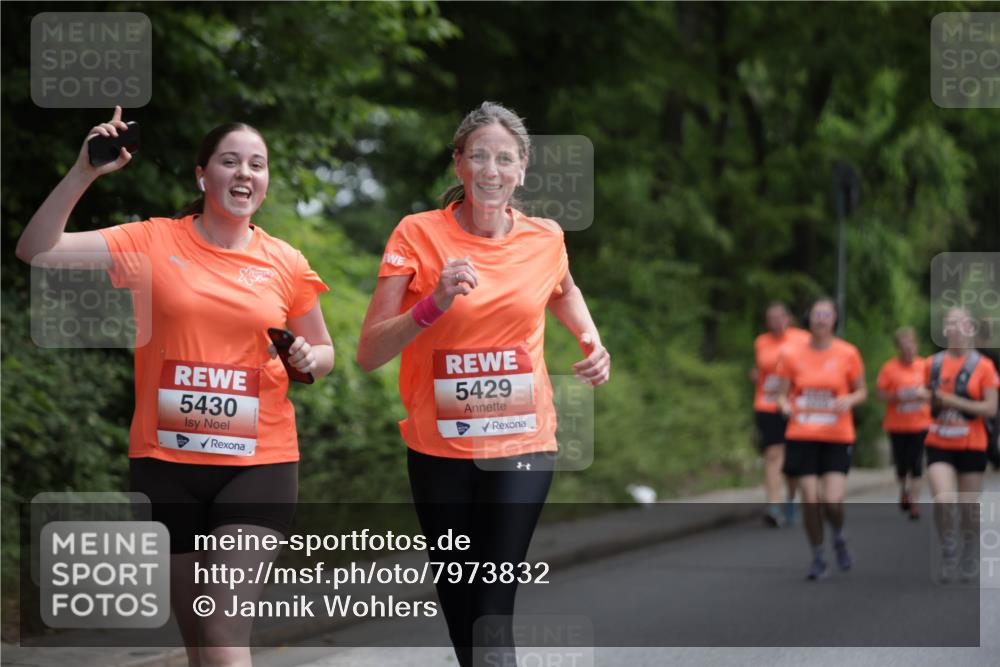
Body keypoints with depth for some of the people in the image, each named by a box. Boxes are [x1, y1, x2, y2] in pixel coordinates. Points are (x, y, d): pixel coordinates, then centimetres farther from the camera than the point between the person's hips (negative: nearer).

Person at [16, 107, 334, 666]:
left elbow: (324, 350, 18)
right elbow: (37, 250, -8)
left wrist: (310, 359, -5)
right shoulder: (153, 242, 0)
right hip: (167, 464, 1)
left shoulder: (286, 264, 3)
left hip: (258, 465, -1)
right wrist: (85, 172, -17)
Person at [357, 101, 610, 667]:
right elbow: (369, 354, -11)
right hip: (439, 449, 0)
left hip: (522, 447, 0)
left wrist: (593, 341, 7)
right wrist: (434, 304, -26)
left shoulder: (545, 238, 0)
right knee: (457, 599, 13)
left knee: (493, 614, -12)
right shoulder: (418, 234, -7)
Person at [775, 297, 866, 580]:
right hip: (802, 436, 1)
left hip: (838, 437, -1)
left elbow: (861, 391, 9)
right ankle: (818, 557, 17)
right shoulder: (792, 355, 1)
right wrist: (785, 405, -14)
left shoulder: (848, 354, 0)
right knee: (810, 499, -3)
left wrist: (849, 400, -13)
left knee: (832, 502, -12)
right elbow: (783, 393, 8)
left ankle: (839, 538, 23)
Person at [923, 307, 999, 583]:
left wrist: (955, 402, -16)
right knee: (943, 501, -18)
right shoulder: (933, 364, 6)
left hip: (971, 446, -1)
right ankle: (949, 554, -1)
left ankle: (970, 560, 24)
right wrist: (933, 400, -5)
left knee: (969, 508, 4)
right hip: (939, 444, 1)